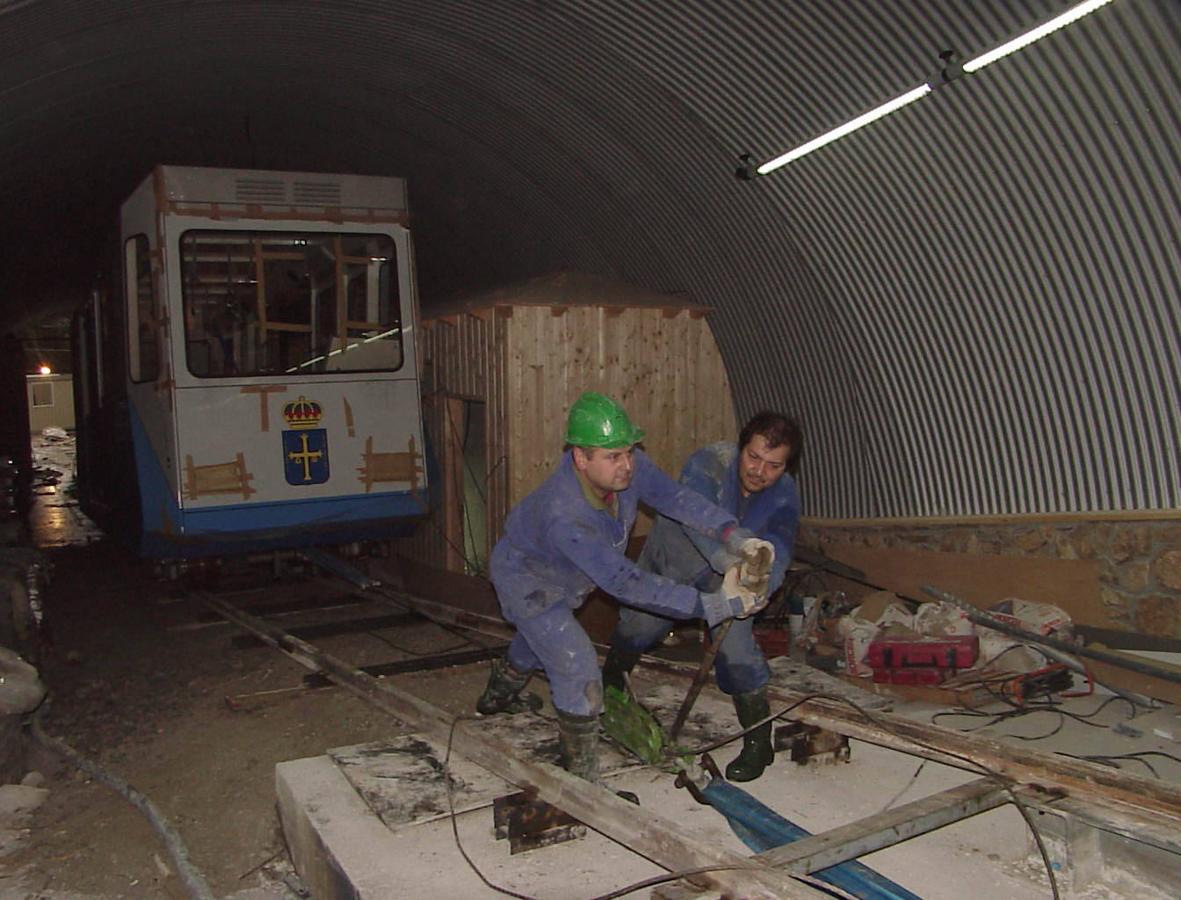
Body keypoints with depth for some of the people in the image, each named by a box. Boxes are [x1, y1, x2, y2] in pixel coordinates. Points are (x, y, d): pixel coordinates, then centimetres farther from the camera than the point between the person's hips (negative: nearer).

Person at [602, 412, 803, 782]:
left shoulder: (784, 495, -23)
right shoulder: (709, 463, -35)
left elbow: (777, 550, -34)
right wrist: (733, 564, -66)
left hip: (725, 575, 1)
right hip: (670, 558, 0)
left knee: (736, 646, -17)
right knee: (637, 627, 17)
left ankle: (758, 741, 1)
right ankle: (612, 682, 51)